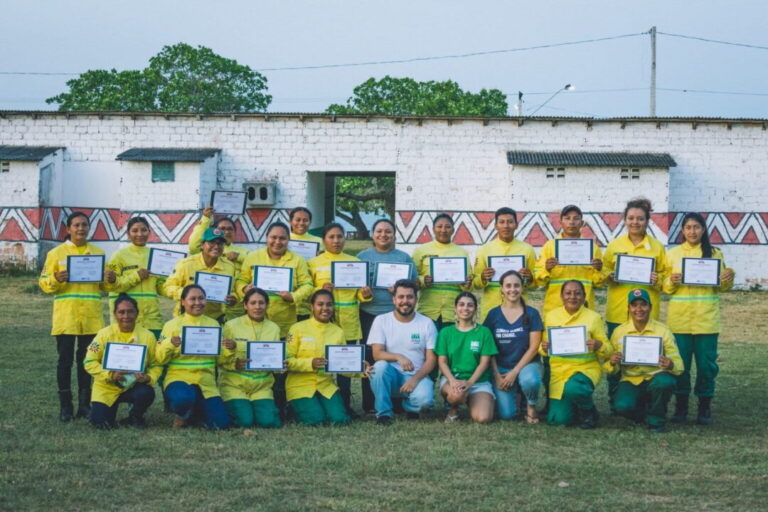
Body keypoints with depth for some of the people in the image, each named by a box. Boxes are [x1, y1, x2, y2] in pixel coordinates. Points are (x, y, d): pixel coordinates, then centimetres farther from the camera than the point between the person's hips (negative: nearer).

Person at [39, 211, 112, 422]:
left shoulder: (98, 253, 11)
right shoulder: (56, 253, 2)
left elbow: (104, 286, 15)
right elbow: (44, 283, 1)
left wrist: (111, 280, -8)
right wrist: (56, 280, -20)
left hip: (91, 317, 2)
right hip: (65, 316, -2)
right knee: (65, 359, -1)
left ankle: (85, 404, 13)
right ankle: (65, 406, 4)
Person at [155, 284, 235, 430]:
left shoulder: (213, 324, 11)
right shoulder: (172, 325, 2)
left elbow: (220, 360, 12)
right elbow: (160, 359, -1)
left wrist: (229, 350, -8)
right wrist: (169, 344, -20)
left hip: (206, 383, 3)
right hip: (179, 378, -3)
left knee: (221, 424, -12)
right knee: (183, 399, -38)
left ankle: (194, 414, 20)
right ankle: (182, 415, 0)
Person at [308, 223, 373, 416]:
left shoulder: (354, 262, 13)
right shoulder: (314, 263, 7)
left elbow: (360, 292, 14)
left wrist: (365, 294, -8)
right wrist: (321, 290, -17)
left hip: (349, 323, 2)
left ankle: (345, 404, 11)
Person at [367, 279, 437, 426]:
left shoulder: (427, 323, 0)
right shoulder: (381, 320, -1)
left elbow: (431, 360, -2)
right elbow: (377, 353, -10)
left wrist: (415, 379, -19)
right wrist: (398, 357, -30)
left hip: (417, 376, 0)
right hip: (391, 376, 0)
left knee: (425, 400, -32)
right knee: (380, 366, -34)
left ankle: (409, 405, 7)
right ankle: (384, 413, -17)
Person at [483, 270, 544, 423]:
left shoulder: (531, 314, -3)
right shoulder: (493, 314, 1)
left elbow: (534, 347, -6)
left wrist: (514, 372, -13)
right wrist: (496, 375, -8)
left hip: (526, 364, -1)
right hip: (501, 368, 1)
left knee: (530, 380, -38)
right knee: (506, 414, -15)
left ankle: (531, 407, -4)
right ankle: (514, 392, 20)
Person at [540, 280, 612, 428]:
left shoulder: (593, 318, -2)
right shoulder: (551, 316, 4)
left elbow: (608, 349, -1)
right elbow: (543, 346, 9)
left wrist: (598, 345, -24)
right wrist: (543, 348, -15)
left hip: (586, 368, -3)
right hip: (559, 370, 3)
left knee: (573, 388, -37)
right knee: (558, 419, -5)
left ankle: (589, 412, -2)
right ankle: (574, 405, 31)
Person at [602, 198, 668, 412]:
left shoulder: (657, 247, 6)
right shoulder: (614, 245, 9)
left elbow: (666, 275, 8)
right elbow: (603, 271, 12)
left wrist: (657, 279, -12)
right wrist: (610, 276, -8)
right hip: (617, 312, 1)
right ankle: (614, 401, 11)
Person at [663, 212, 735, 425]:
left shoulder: (715, 253, 6)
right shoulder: (673, 253, 5)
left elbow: (721, 287, 9)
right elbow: (665, 287, 5)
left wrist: (729, 278, -11)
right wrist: (672, 281, -16)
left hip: (706, 318, 0)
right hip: (679, 317, 0)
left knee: (706, 363, 1)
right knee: (680, 362, 3)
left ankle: (704, 407, 13)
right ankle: (681, 405, 14)